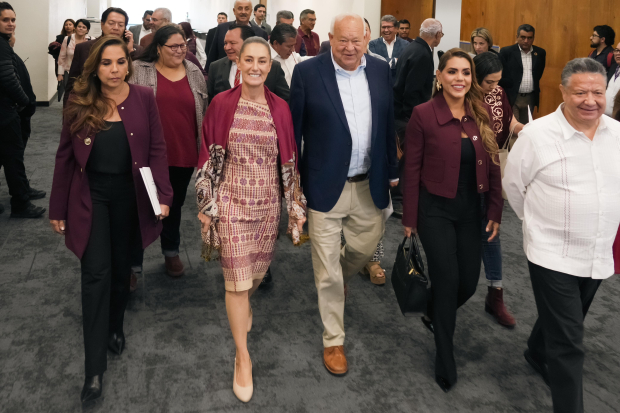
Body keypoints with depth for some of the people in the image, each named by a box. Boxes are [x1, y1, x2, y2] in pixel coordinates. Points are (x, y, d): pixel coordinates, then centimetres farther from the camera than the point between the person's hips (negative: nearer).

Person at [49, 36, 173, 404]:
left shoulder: (144, 98, -4)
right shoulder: (79, 104, -3)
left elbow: (157, 149, -4)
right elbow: (65, 157, 1)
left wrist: (163, 194, -14)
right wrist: (58, 208, 2)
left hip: (129, 196, 1)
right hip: (91, 196, -1)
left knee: (121, 268, 14)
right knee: (96, 273, -6)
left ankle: (115, 328, 41)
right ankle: (95, 369, -2)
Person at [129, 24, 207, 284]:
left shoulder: (195, 73, 6)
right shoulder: (138, 70, -2)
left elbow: (205, 113, 10)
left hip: (183, 154, 3)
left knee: (175, 205, 18)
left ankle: (171, 252, 36)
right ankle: (133, 264, 10)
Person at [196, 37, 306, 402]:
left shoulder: (281, 108, -1)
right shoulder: (222, 104, -6)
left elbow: (290, 161, 3)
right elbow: (209, 157, -1)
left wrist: (297, 205, 3)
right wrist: (206, 205, -2)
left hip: (268, 202, 3)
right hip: (232, 200, -2)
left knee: (257, 269, 18)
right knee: (237, 280, 0)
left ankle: (244, 304, 54)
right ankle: (243, 356, 16)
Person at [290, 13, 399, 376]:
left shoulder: (381, 70, 4)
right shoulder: (308, 72, -9)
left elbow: (388, 124, 11)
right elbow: (294, 129, -6)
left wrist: (392, 170, 12)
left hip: (369, 185, 4)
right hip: (325, 186, -4)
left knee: (366, 247, 20)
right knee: (328, 270, 5)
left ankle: (337, 282, 54)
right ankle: (333, 341, 23)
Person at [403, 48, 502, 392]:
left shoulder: (481, 115, 0)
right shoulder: (423, 114, -11)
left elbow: (492, 167, 5)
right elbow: (412, 170, -8)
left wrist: (495, 213, 4)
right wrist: (409, 219, -5)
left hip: (470, 209, 4)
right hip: (435, 209, -4)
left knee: (469, 282, 8)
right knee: (447, 281, -3)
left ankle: (434, 315, 43)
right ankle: (445, 360, 17)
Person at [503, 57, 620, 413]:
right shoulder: (537, 135, -14)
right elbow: (513, 184, -2)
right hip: (553, 256, -5)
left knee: (565, 325, 25)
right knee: (568, 343, -2)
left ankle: (537, 353, 53)